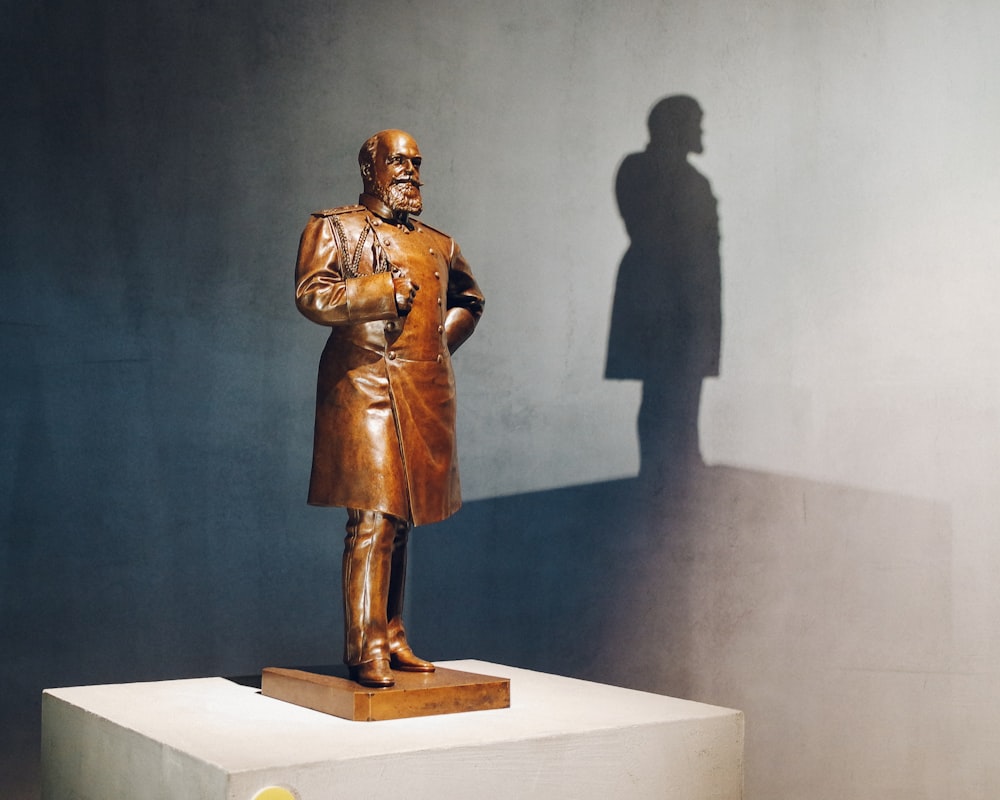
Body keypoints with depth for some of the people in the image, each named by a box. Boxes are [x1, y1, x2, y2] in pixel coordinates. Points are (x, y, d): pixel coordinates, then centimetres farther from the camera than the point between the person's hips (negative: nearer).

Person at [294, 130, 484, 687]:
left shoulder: (439, 244, 19)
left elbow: (469, 300, 34)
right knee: (373, 516, -12)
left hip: (427, 395, 6)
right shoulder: (334, 228, 3)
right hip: (366, 388, -6)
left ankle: (393, 638, 17)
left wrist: (444, 338, 17)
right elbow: (312, 295, -11)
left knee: (402, 518, 10)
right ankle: (366, 648, -6)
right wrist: (387, 289, -12)